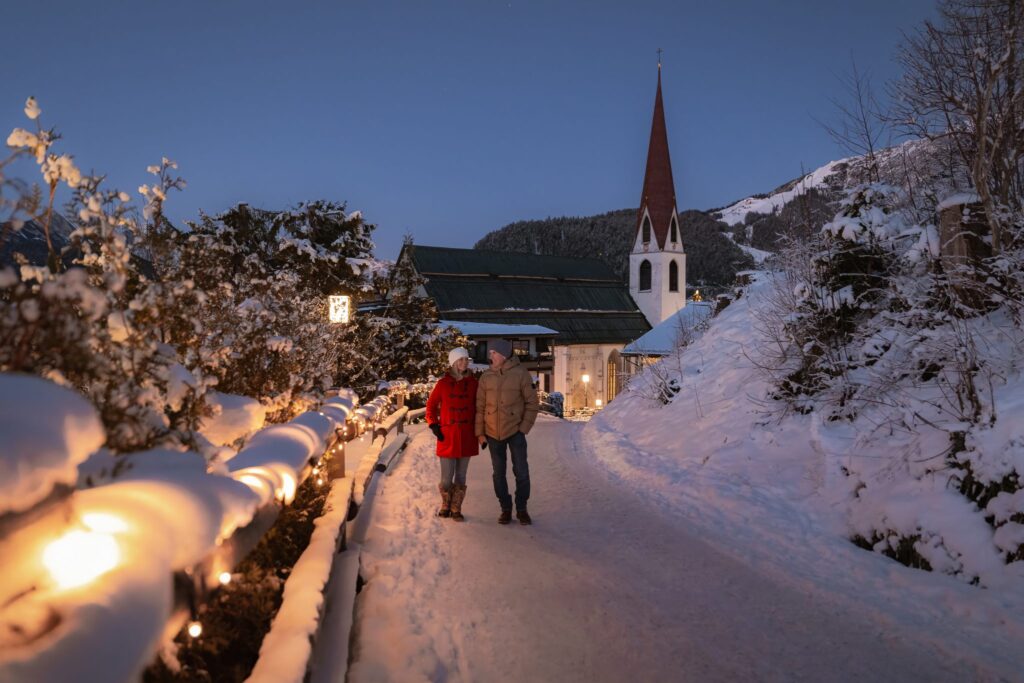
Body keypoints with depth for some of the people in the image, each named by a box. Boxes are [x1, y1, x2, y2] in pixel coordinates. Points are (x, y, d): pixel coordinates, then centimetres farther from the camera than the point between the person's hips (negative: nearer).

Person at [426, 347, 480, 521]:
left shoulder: (473, 383, 2)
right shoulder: (443, 383, -2)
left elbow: (478, 408, 7)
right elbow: (431, 406, 6)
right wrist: (434, 426, -4)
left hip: (466, 437, 2)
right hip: (447, 436, -2)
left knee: (461, 476, 8)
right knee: (446, 478, 0)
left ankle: (456, 509, 22)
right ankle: (445, 505, 26)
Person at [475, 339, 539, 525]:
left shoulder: (521, 374, -7)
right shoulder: (486, 377, 1)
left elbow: (532, 403, -4)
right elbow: (480, 406, 5)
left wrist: (525, 427, -8)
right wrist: (480, 432, 2)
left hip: (515, 431, -3)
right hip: (493, 433, 3)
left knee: (521, 472, 1)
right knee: (499, 473, 9)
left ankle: (521, 509, 17)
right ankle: (505, 509, 22)